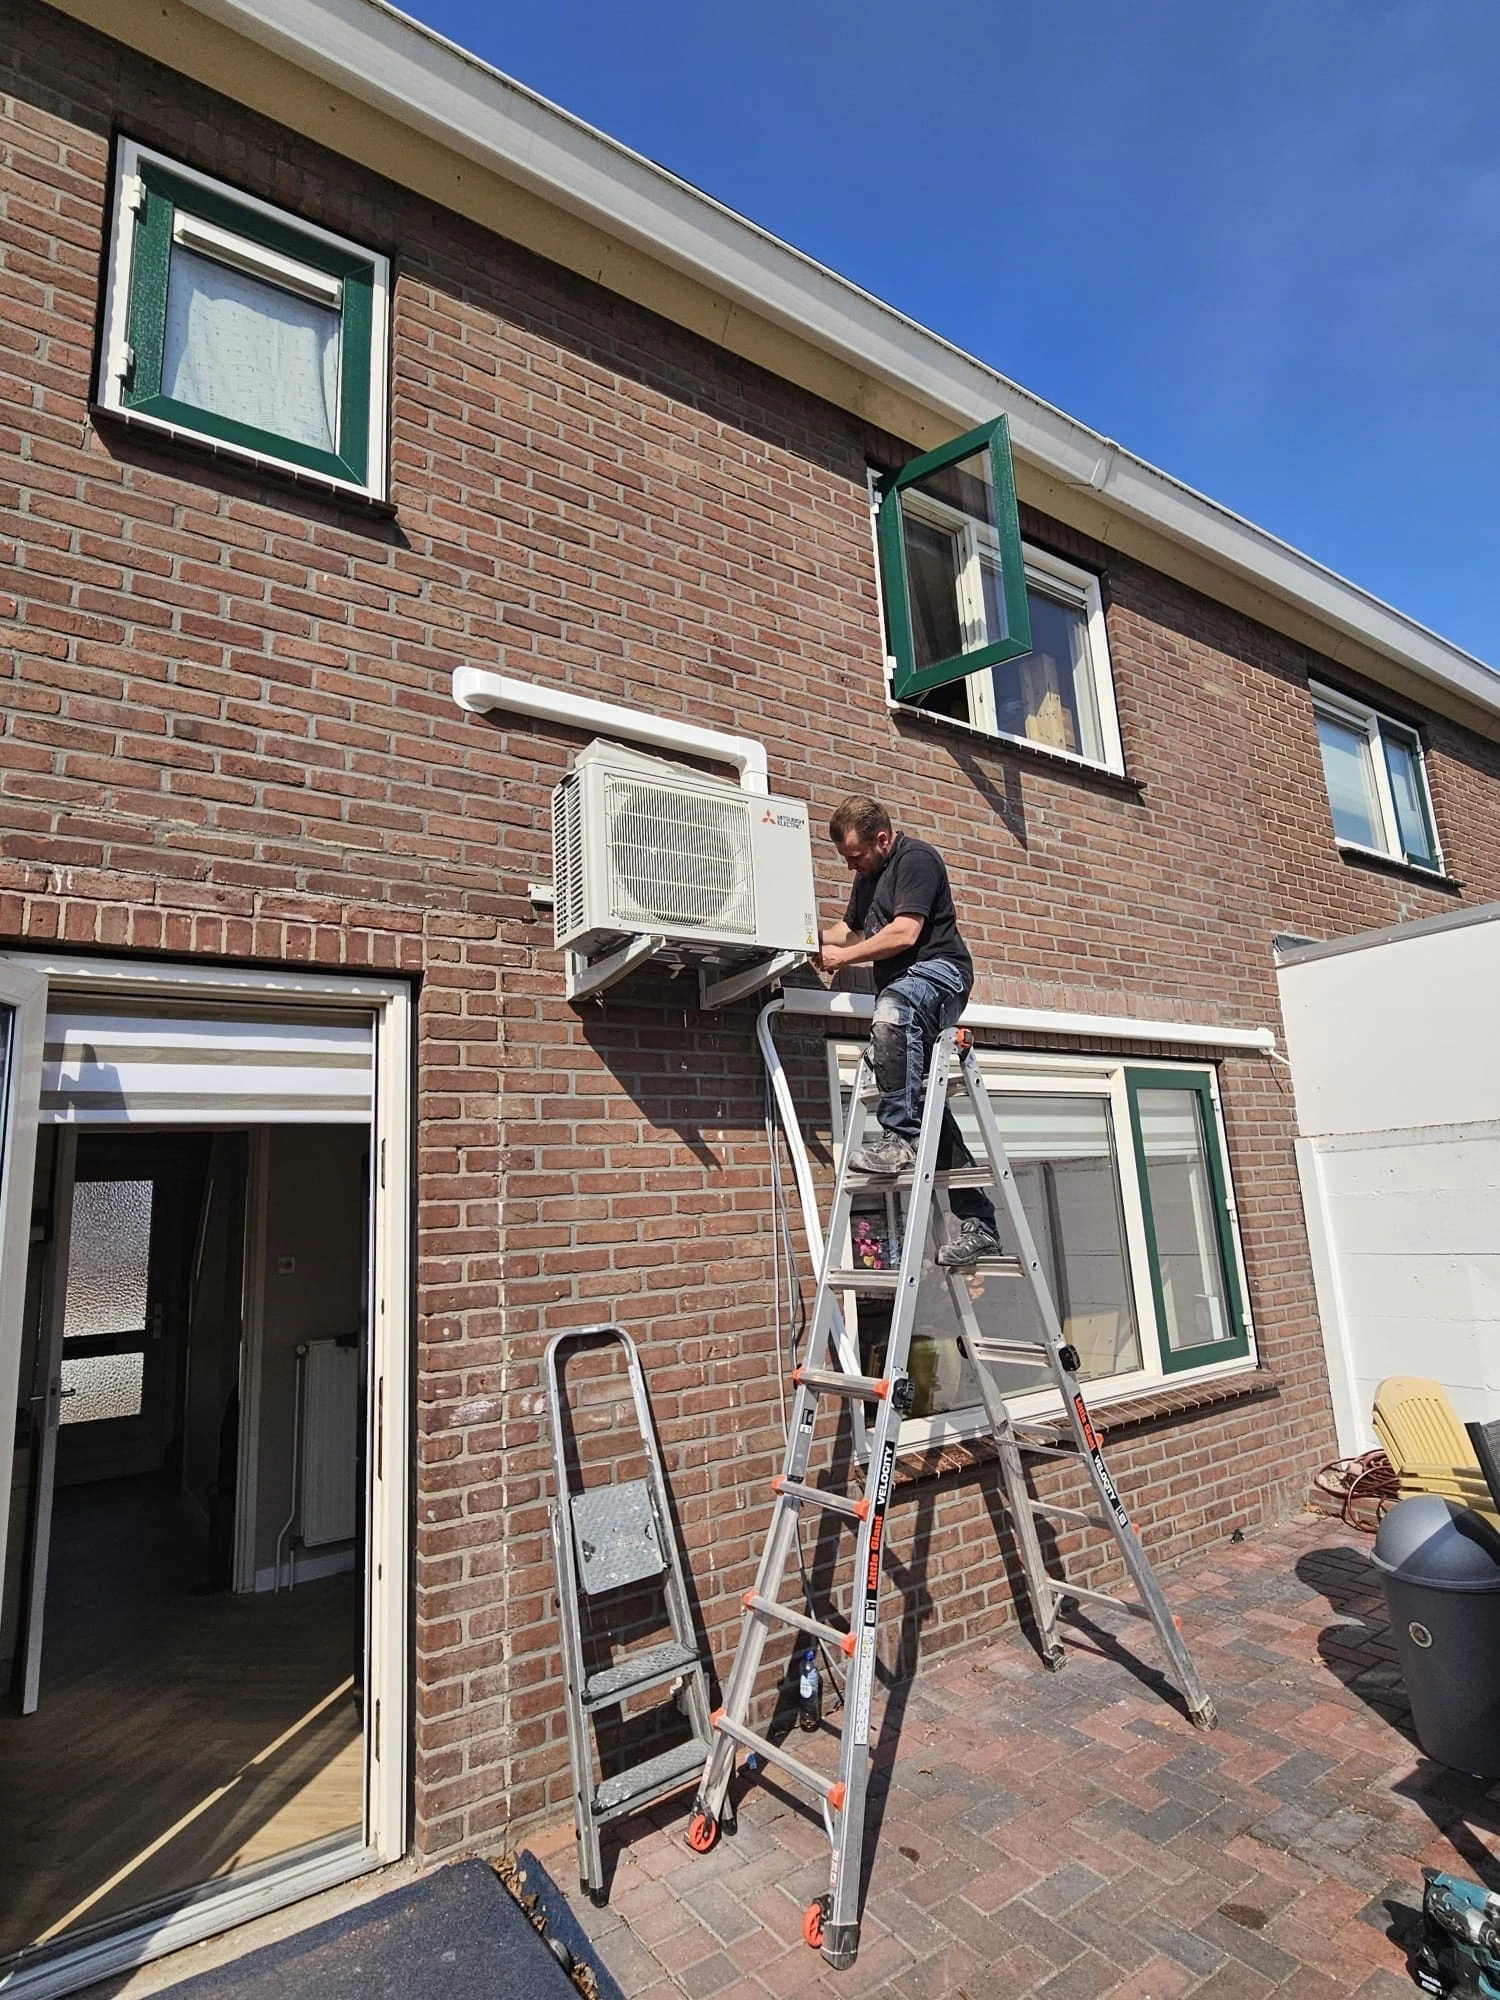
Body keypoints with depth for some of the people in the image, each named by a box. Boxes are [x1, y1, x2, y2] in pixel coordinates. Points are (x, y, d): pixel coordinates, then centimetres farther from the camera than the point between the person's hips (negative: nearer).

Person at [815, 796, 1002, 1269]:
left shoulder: (916, 858, -7)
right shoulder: (869, 875, 23)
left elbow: (904, 932, -17)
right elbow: (851, 931, 30)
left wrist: (842, 957, -9)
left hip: (938, 968, -9)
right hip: (902, 993, 9)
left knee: (891, 1011, -41)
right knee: (925, 1100, 2)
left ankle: (901, 1138, -38)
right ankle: (977, 1225, 7)